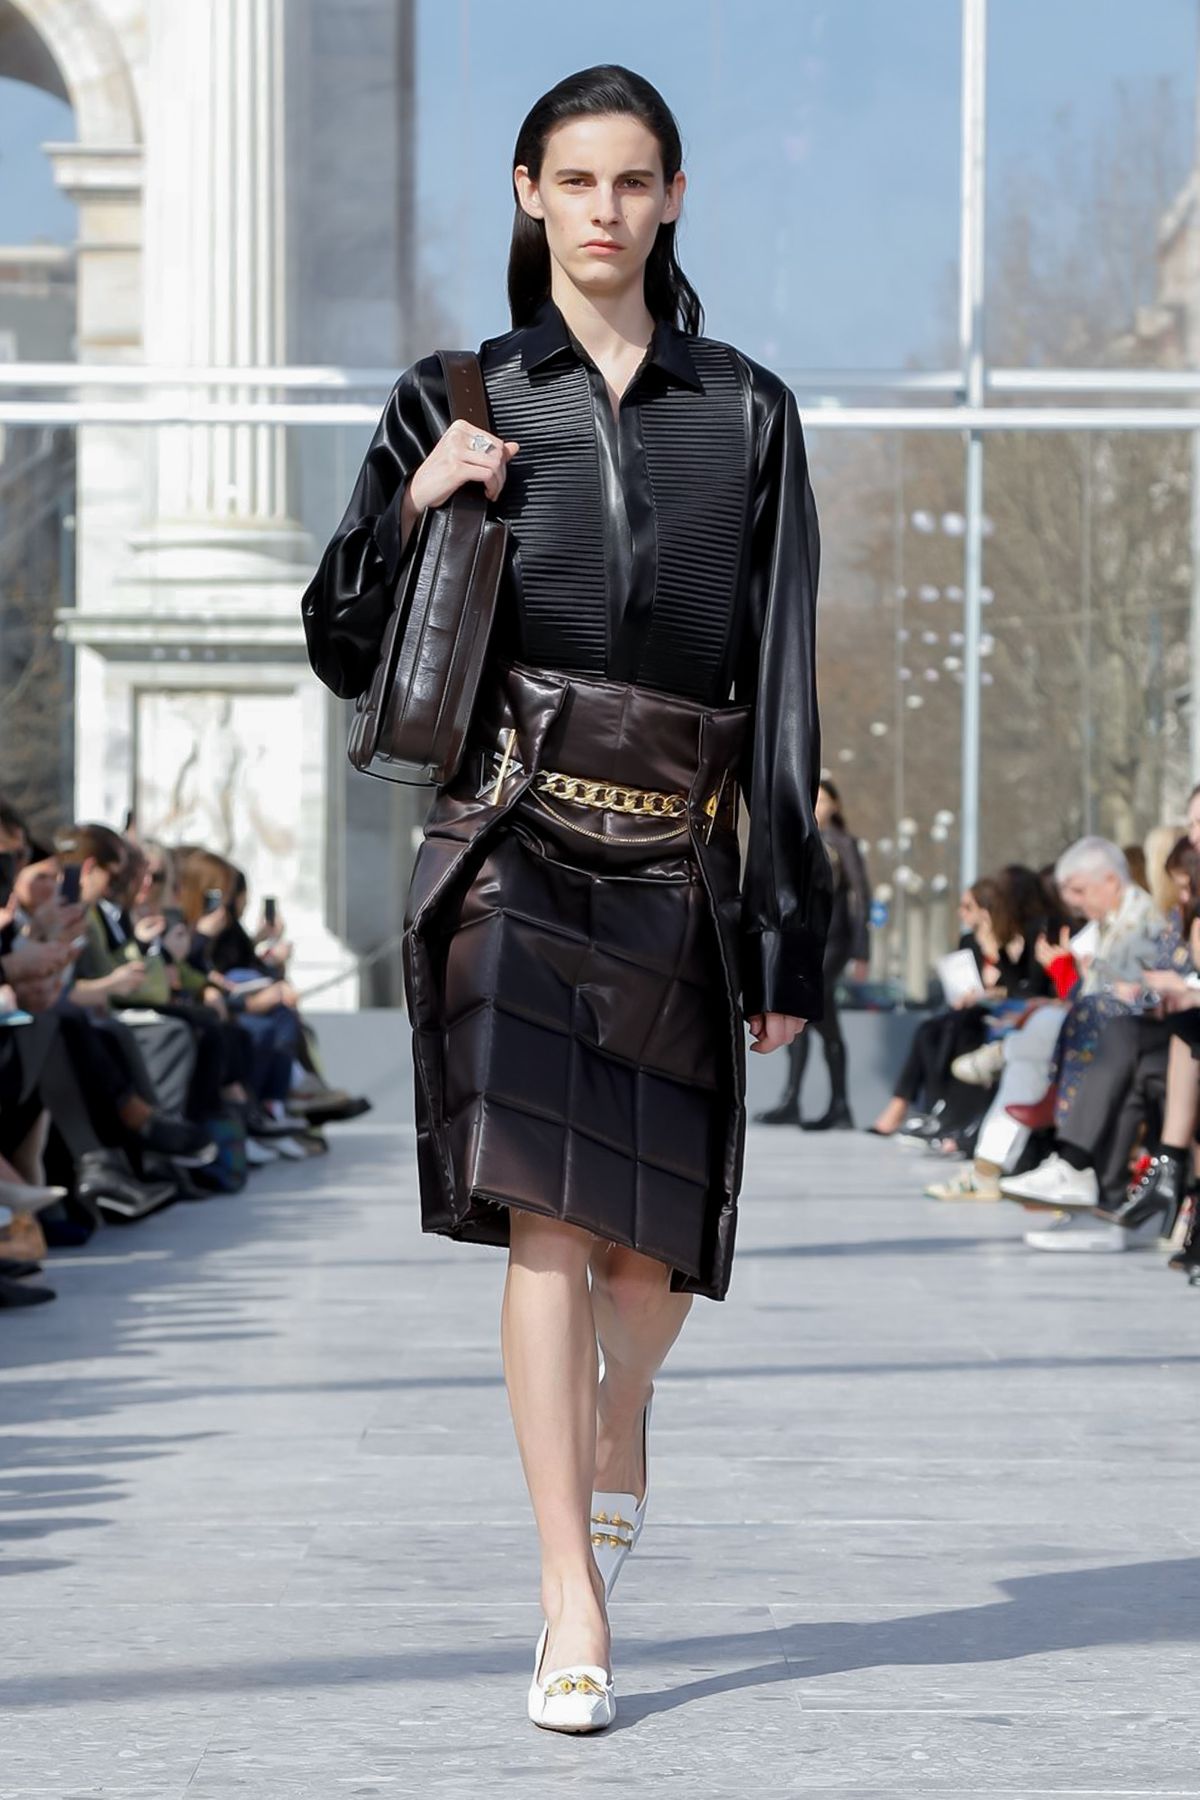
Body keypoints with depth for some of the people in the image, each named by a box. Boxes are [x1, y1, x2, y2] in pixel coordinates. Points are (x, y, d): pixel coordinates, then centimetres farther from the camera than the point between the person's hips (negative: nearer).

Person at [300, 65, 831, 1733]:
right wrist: (413, 507, -12)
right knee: (549, 1209, -16)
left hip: (677, 863, 2)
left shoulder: (748, 416, 7)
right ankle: (575, 1614, -13)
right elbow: (344, 652, 7)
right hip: (515, 845, -2)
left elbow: (781, 684, 5)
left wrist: (787, 929, 1)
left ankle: (615, 1430, 43)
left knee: (653, 1242, 8)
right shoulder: (459, 403, 6)